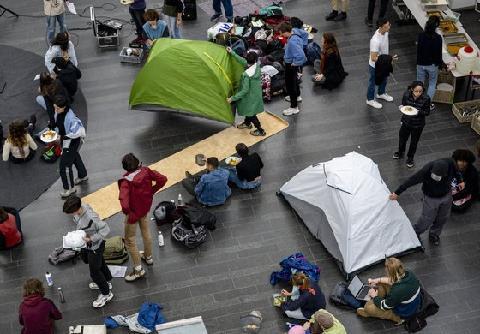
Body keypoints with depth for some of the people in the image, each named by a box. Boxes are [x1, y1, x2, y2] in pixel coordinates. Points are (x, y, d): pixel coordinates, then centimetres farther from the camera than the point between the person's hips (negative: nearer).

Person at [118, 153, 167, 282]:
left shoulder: (126, 181, -33)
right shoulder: (145, 171, -18)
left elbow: (124, 202, -42)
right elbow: (162, 179, -10)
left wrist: (127, 213, -21)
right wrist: (151, 191, 0)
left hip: (133, 212, -6)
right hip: (146, 207, 6)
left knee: (130, 239, 13)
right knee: (146, 231, 30)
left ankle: (138, 269, 23)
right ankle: (148, 256, 53)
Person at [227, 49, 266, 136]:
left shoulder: (246, 74, -32)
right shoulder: (257, 66, -13)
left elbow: (245, 90, -27)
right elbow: (242, 61, 1)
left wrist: (232, 98, -21)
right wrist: (232, 53, 7)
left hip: (251, 96, -7)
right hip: (256, 93, 7)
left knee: (250, 113, 11)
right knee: (248, 110, 29)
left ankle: (260, 130, 21)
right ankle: (247, 123, 51)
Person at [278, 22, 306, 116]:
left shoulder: (292, 42, -35)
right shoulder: (295, 36, -6)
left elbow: (301, 56, -40)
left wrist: (294, 64, -23)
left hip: (290, 65, -10)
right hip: (291, 63, 10)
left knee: (290, 84, 2)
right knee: (294, 80, 31)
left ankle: (294, 107, 13)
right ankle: (297, 96, 56)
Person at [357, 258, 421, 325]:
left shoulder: (397, 291, -40)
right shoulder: (408, 274, -20)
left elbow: (385, 306, -21)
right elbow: (394, 280, 5)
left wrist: (375, 296, -3)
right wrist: (379, 280, 1)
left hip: (404, 314, -7)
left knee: (368, 307, -8)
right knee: (382, 284, 12)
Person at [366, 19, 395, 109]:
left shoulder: (385, 32, -13)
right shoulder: (376, 41, -40)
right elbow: (373, 58, -36)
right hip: (375, 66, -8)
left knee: (384, 79, 30)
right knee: (373, 82, 17)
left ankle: (381, 93, 57)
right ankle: (370, 99, 41)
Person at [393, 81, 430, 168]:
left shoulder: (426, 99, -27)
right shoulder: (406, 95, -21)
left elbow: (427, 112, -17)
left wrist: (419, 112, -33)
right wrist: (402, 107, -19)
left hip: (418, 125, -2)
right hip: (406, 121, 2)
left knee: (414, 142, 17)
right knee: (402, 138, 24)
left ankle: (410, 158, 44)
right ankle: (400, 153, 55)